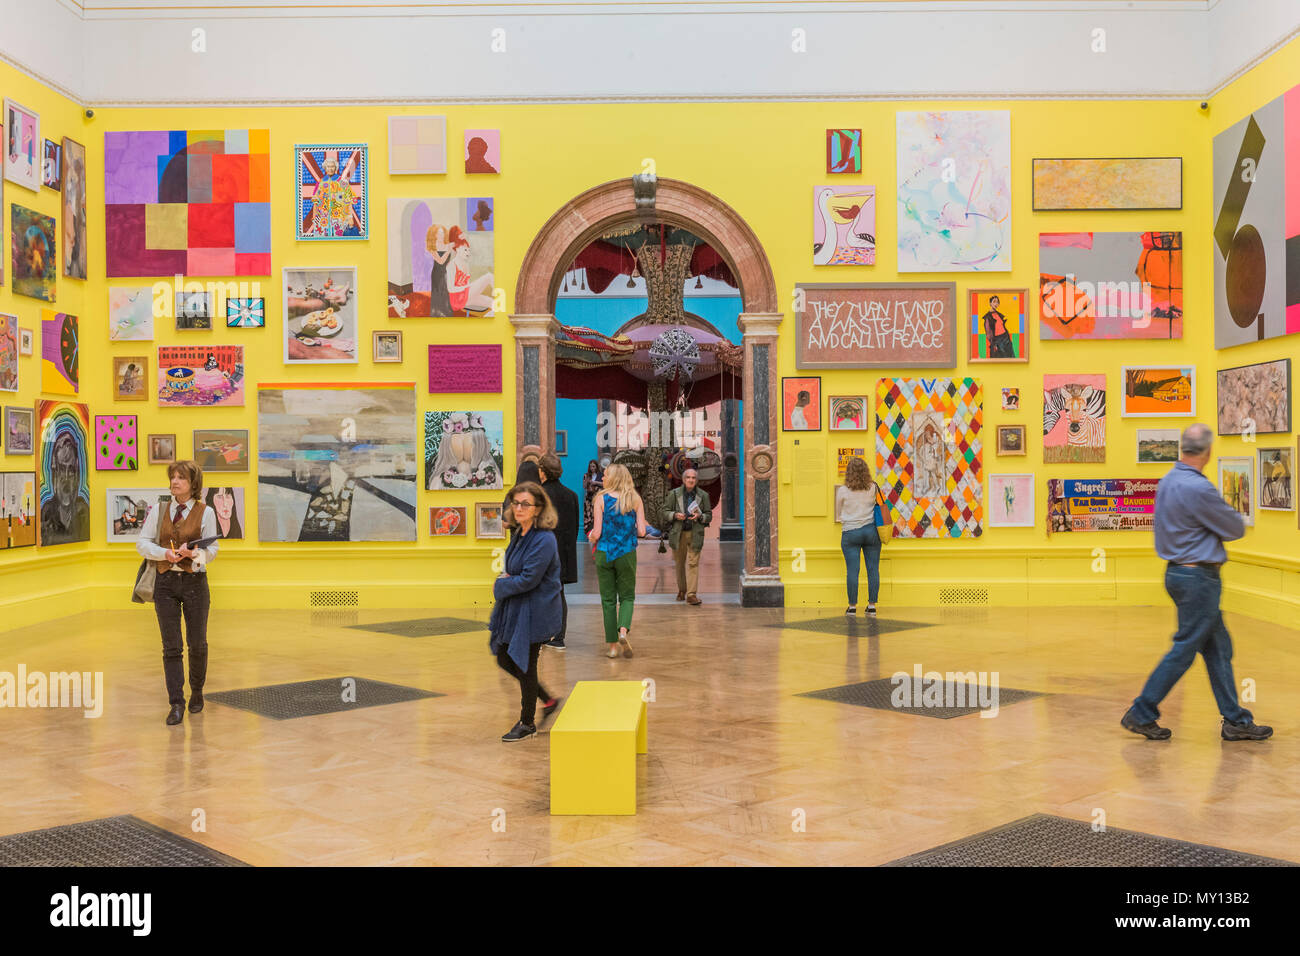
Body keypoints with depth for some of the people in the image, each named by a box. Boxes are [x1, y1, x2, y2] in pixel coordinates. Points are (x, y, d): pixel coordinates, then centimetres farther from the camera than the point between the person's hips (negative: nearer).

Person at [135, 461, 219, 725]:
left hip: (194, 582, -1)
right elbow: (142, 542, 5)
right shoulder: (159, 510, 6)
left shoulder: (205, 512, 0)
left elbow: (211, 550, -3)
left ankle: (197, 692, 29)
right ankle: (176, 704, 2)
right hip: (166, 582, 1)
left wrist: (193, 553, -24)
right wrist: (164, 553, -13)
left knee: (197, 643, 7)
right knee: (171, 646, -1)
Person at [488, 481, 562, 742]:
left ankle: (527, 723, 22)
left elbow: (528, 580, -25)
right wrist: (506, 579, -2)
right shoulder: (519, 534, 6)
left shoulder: (544, 540, -22)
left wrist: (500, 586, -10)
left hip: (534, 612, -9)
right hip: (514, 608, 9)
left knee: (524, 664, 3)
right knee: (504, 659, 16)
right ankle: (547, 700, 32)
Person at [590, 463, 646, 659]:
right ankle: (623, 631, -14)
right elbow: (641, 531, -4)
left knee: (608, 600, 8)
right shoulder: (635, 500, -1)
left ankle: (613, 646, 8)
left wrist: (592, 535, 15)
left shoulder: (601, 499, -6)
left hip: (604, 553, -1)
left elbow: (597, 533, -8)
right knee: (627, 596, 13)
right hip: (627, 554, 1)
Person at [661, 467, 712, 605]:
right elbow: (665, 511, 5)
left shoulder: (703, 495, 4)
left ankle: (691, 595, -10)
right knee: (680, 563, 10)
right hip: (678, 534, 1)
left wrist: (700, 516, -14)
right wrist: (675, 515, -15)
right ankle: (681, 590, 28)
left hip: (695, 534, -1)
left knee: (693, 563, -9)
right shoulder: (674, 494, 2)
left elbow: (709, 515, 7)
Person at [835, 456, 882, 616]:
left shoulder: (842, 491, -4)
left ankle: (852, 607, 3)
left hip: (850, 533, -2)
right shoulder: (873, 488, -1)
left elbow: (838, 514, 11)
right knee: (873, 569, 5)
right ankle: (872, 606, 7)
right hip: (871, 531, 2)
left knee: (852, 570, 0)